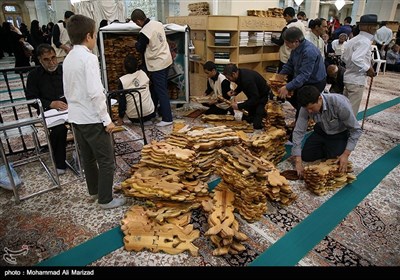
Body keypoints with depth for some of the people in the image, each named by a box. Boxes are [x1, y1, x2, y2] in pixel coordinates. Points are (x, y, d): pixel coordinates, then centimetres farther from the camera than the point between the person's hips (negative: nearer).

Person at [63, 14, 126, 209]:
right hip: (92, 119, -9)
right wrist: (106, 120, -17)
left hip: (75, 118, 9)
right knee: (106, 160, 4)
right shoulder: (89, 58, -17)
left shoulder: (68, 59, 8)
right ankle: (106, 199, 14)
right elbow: (95, 93, -24)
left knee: (88, 157, 21)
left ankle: (94, 190, 37)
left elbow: (67, 91, 15)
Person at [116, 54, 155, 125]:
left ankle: (137, 121, 13)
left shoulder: (122, 80, -11)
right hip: (149, 112, 1)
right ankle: (146, 120, 15)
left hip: (134, 116, -1)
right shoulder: (143, 73, -3)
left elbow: (121, 101, -6)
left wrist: (120, 118, 6)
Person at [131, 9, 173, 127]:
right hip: (166, 60, 8)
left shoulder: (144, 33, -20)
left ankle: (167, 119, 0)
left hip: (157, 64, -8)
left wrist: (136, 44, 15)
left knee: (161, 91, -4)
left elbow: (140, 49, -5)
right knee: (157, 87, 19)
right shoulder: (158, 24, 2)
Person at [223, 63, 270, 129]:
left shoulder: (247, 79, -35)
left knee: (256, 125, -13)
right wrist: (235, 92, -4)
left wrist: (238, 106, -31)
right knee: (245, 121, 8)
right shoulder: (240, 74, -7)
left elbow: (255, 99, -33)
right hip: (254, 97, 9)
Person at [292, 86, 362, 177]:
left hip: (339, 135, -3)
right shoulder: (306, 106, -25)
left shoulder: (339, 103, -37)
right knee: (306, 156, -5)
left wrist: (346, 154, -30)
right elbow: (298, 131, -22)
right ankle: (326, 149, 19)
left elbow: (356, 130, -26)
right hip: (321, 132, 4)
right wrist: (298, 161, -26)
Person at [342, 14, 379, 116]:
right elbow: (356, 59, -30)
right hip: (357, 80, -9)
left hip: (348, 77, 9)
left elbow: (344, 58, 17)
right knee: (352, 110, 0)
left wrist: (351, 66, 15)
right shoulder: (365, 41, -16)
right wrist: (368, 69, -18)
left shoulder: (353, 40, 13)